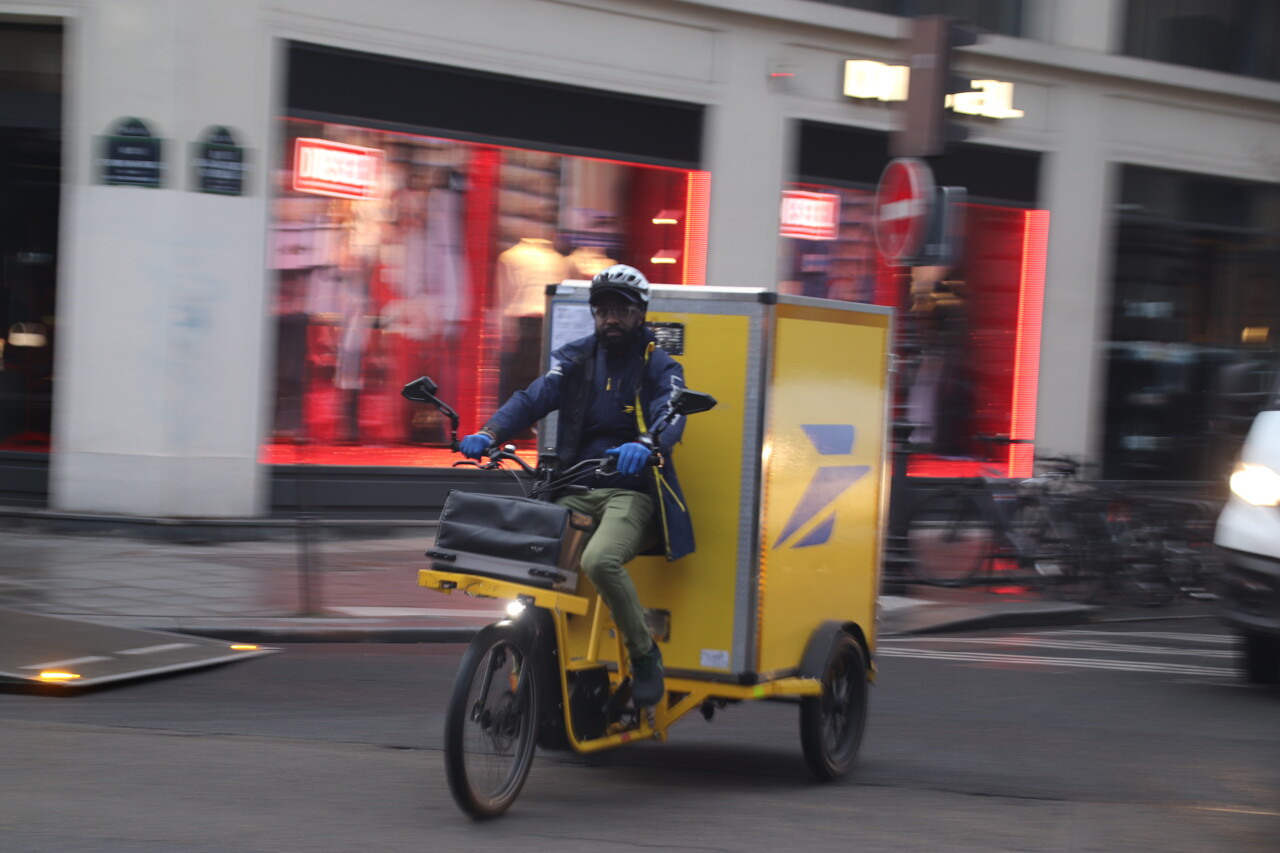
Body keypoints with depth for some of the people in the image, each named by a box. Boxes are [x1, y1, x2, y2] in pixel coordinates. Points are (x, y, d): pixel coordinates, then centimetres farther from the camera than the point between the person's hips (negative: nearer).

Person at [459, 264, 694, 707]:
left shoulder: (660, 367, 4)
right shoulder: (577, 357, 13)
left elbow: (671, 416, -16)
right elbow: (533, 398, -2)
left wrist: (645, 446, -40)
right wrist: (490, 432, -22)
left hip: (630, 492, -4)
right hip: (575, 491, 4)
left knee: (599, 560, -33)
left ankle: (645, 654, -12)